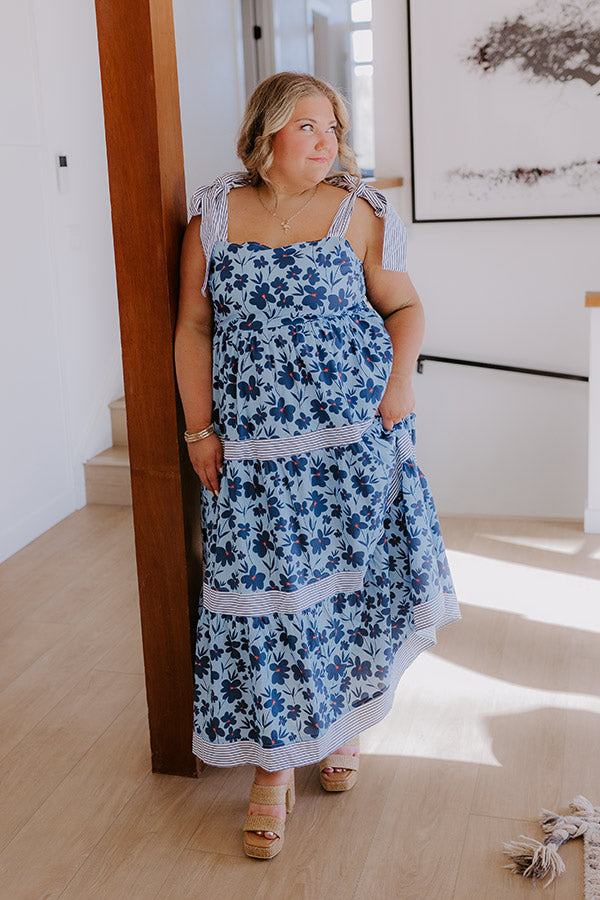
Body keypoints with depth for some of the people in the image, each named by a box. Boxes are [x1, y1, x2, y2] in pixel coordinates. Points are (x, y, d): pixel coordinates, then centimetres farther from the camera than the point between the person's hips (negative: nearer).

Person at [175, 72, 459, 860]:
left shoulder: (357, 212, 2)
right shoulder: (214, 217, 4)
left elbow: (404, 306, 9)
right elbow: (194, 327, 5)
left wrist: (401, 377, -8)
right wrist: (200, 429, 0)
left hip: (355, 436, 0)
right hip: (255, 446, 0)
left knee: (350, 579, 8)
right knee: (262, 590, 0)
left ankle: (343, 722, 34)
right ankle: (275, 765, 15)